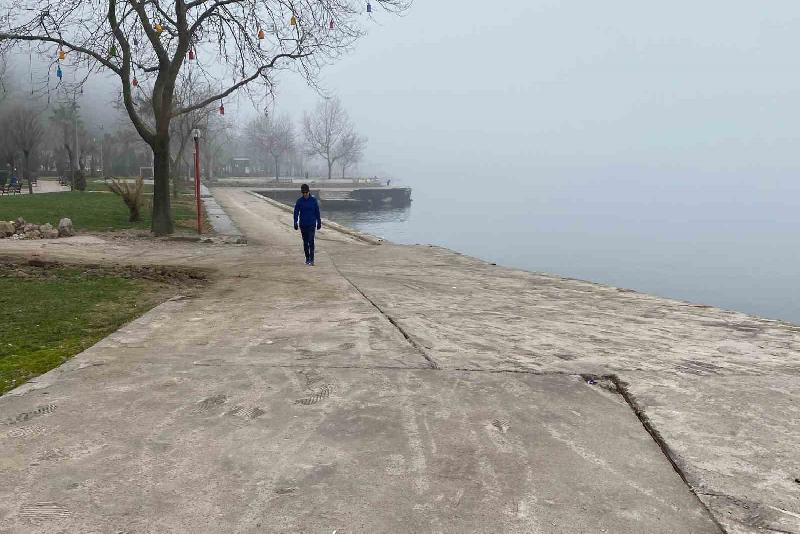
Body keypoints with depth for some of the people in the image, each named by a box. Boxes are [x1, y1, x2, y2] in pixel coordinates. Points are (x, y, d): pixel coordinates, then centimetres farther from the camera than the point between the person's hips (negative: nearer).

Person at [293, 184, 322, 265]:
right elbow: (296, 212, 4)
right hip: (303, 225, 2)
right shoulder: (299, 201, 1)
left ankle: (311, 259, -13)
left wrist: (319, 222, 7)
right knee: (305, 242, 9)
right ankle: (307, 258, 19)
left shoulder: (313, 200, -1)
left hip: (311, 224, -2)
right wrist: (295, 223, -4)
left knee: (311, 242, -12)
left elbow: (317, 212, 5)